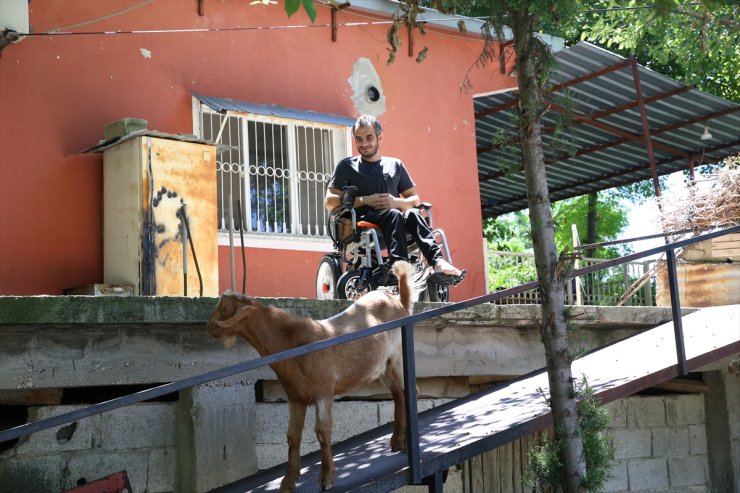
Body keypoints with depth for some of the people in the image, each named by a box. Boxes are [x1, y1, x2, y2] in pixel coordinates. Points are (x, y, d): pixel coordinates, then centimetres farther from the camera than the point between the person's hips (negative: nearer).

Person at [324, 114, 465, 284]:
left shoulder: (395, 165, 23)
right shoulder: (347, 166, 14)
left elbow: (415, 199, 19)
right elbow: (329, 201, 3)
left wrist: (395, 202, -5)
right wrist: (365, 200, -8)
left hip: (393, 218, 3)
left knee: (412, 214, -31)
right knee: (394, 215, -35)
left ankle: (437, 263, -50)